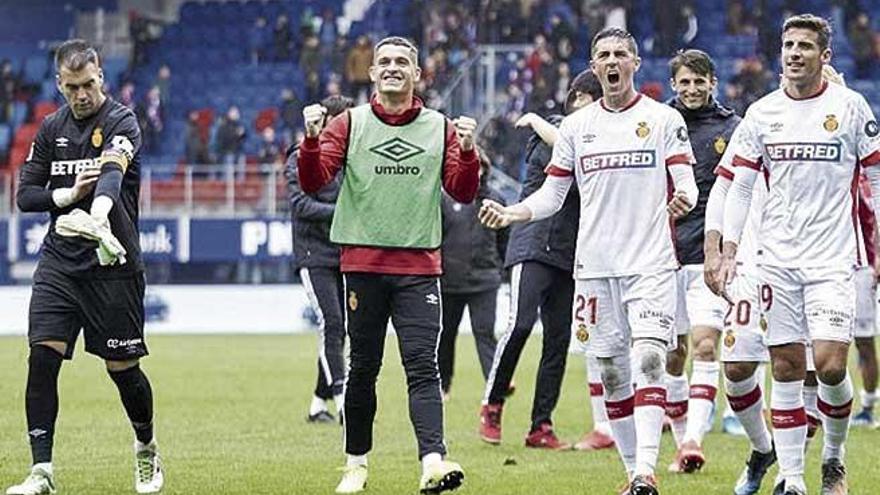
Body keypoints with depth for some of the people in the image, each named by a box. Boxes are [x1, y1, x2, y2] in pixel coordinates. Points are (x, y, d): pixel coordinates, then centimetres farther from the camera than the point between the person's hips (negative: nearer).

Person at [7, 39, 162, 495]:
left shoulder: (121, 122, -8)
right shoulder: (51, 129, 9)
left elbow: (113, 171, -29)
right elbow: (25, 195, 11)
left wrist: (99, 212, -49)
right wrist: (69, 194, -9)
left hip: (113, 265, -4)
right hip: (58, 263, 4)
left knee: (122, 366, 3)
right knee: (42, 357, -10)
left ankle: (146, 449, 30)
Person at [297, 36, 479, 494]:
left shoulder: (440, 128, 9)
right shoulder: (350, 124, 6)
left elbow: (462, 192, 7)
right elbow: (312, 182, 0)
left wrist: (467, 151, -10)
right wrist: (312, 139, -17)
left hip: (419, 264, 0)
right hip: (363, 262, 0)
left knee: (422, 365, -11)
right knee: (363, 367, 6)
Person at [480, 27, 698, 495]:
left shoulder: (664, 119, 3)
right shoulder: (576, 126, 11)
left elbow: (685, 183, -2)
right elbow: (551, 196, 13)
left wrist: (683, 198, -25)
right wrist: (511, 213, -4)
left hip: (651, 263, -3)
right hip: (595, 264, 4)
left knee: (648, 360, -17)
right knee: (611, 371, 4)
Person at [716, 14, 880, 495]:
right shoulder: (762, 113, 6)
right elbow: (740, 185, 9)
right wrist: (728, 251, 1)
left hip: (832, 257, -2)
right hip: (778, 258, 2)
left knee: (830, 364, -12)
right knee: (786, 368, 1)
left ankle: (834, 455, 13)